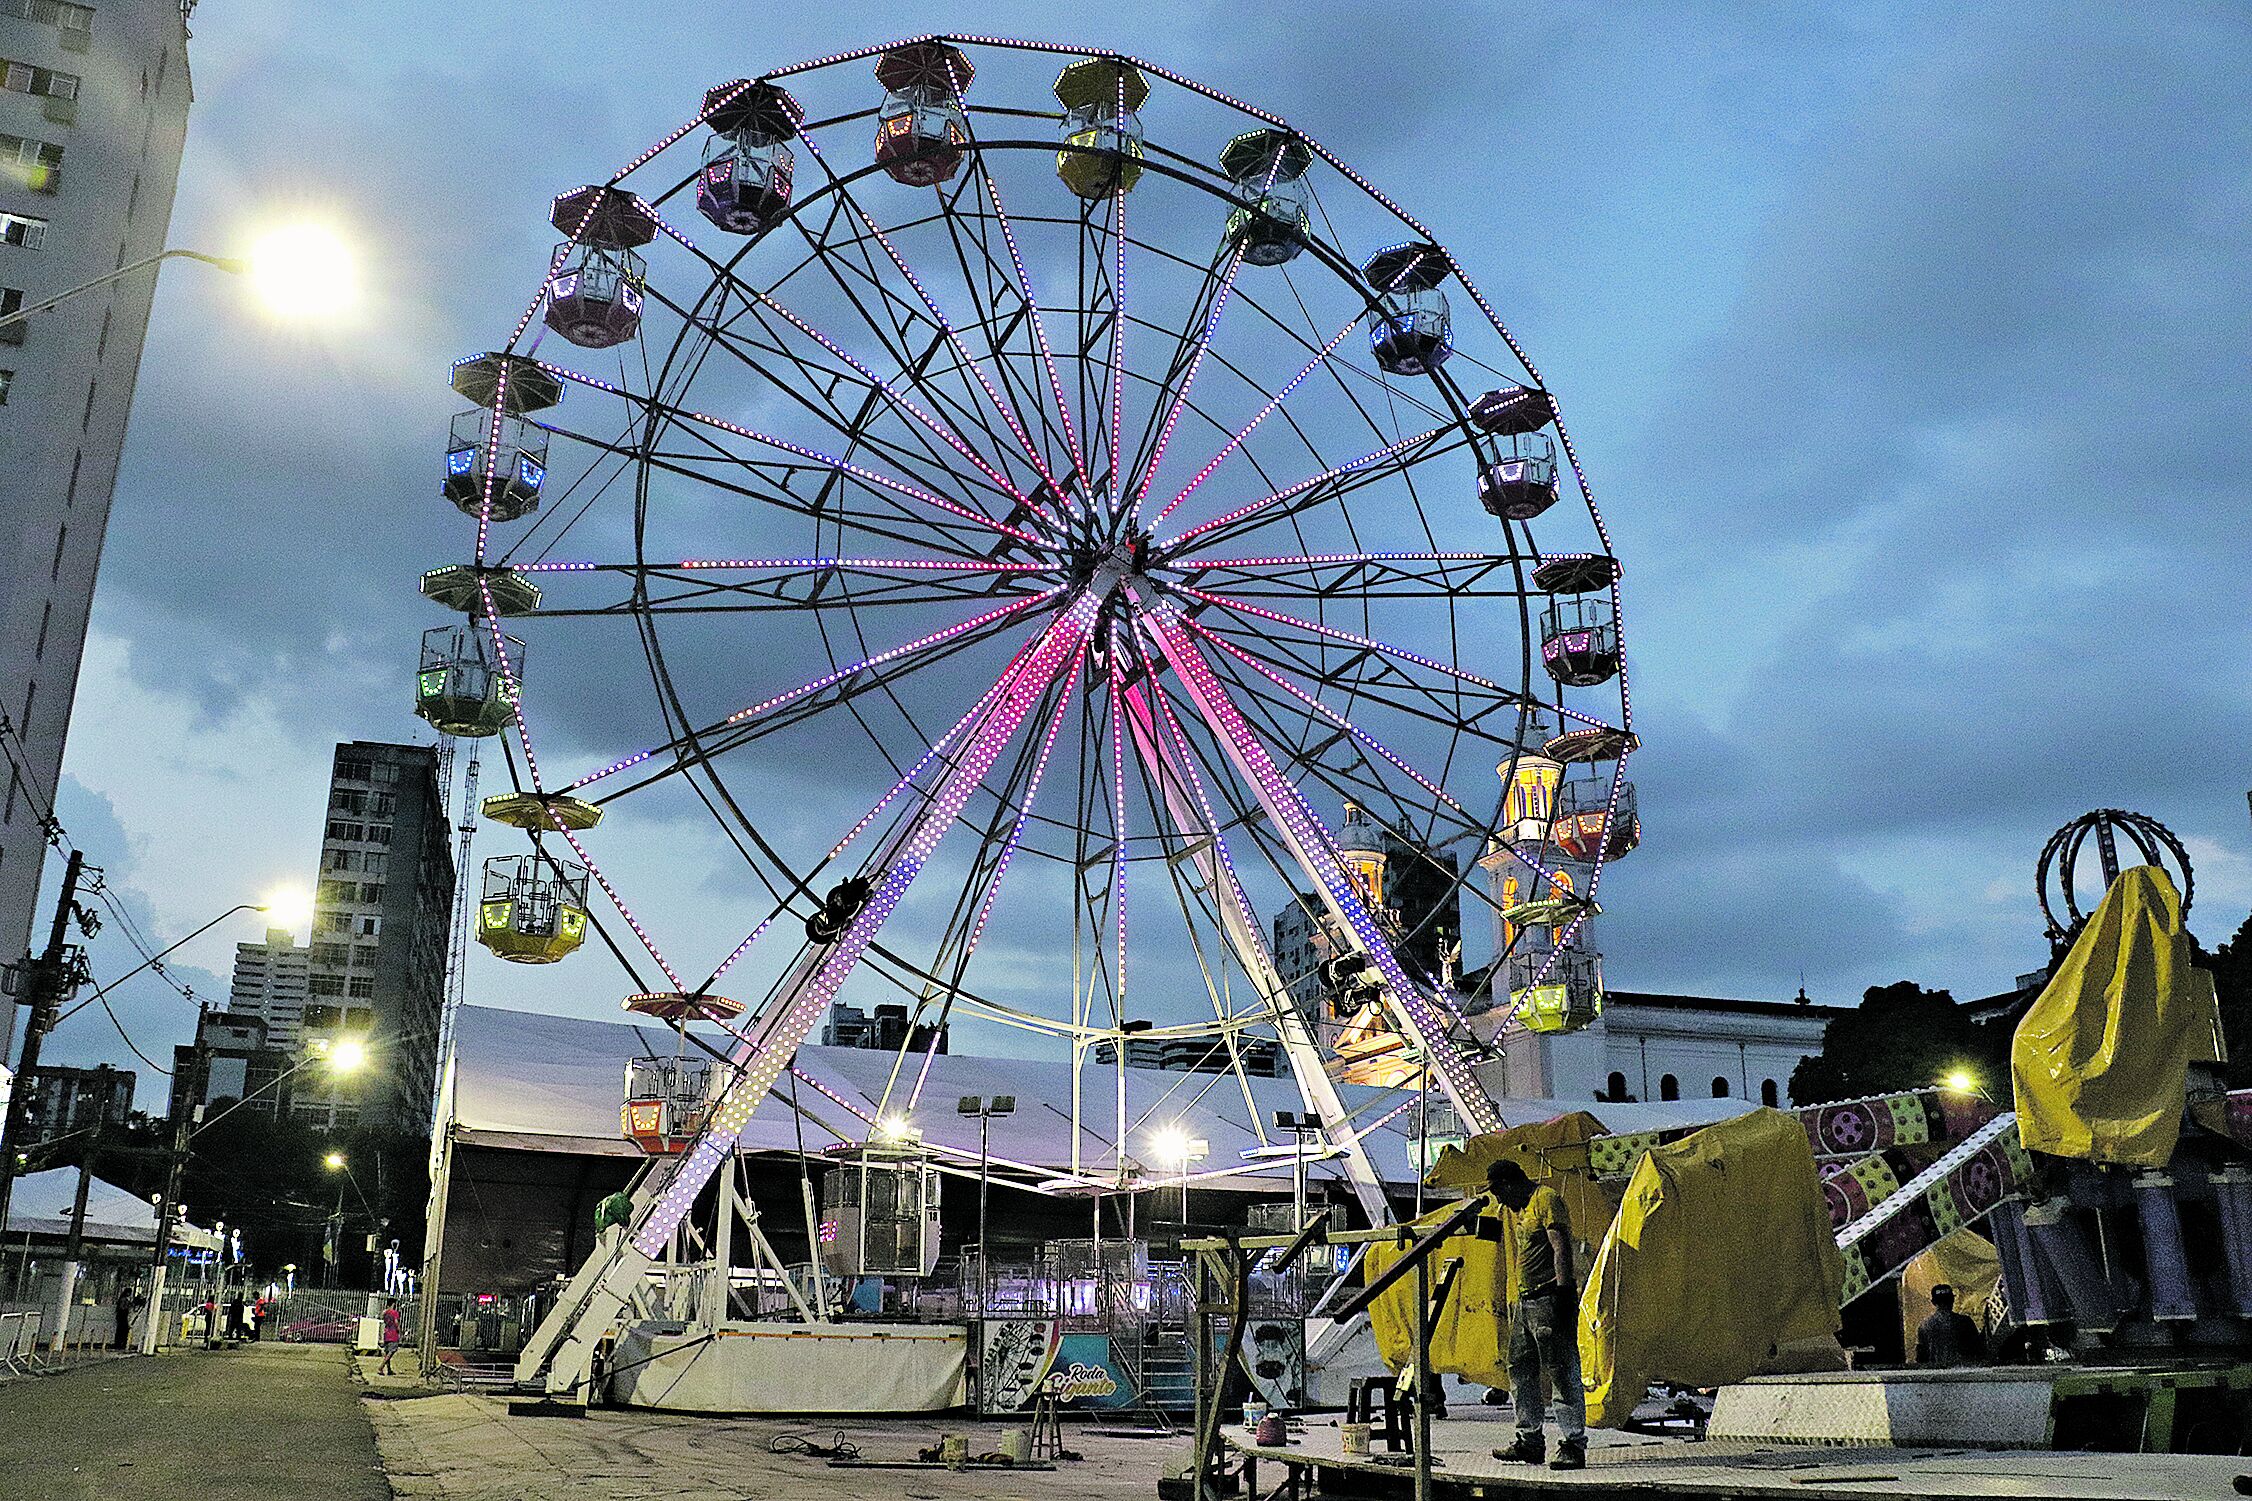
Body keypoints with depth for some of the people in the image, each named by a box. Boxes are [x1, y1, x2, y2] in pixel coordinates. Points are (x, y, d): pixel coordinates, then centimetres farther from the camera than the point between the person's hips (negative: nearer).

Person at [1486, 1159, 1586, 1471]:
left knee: (1562, 1372, -7)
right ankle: (1530, 1442, 18)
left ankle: (1573, 1445, -5)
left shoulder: (1547, 1199, -10)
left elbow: (1562, 1249, -18)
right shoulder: (1517, 1208, 20)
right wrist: (1515, 1301, 22)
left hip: (1549, 1299, -10)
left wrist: (1563, 1293, -23)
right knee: (1520, 1371, 12)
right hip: (1525, 1301, 10)